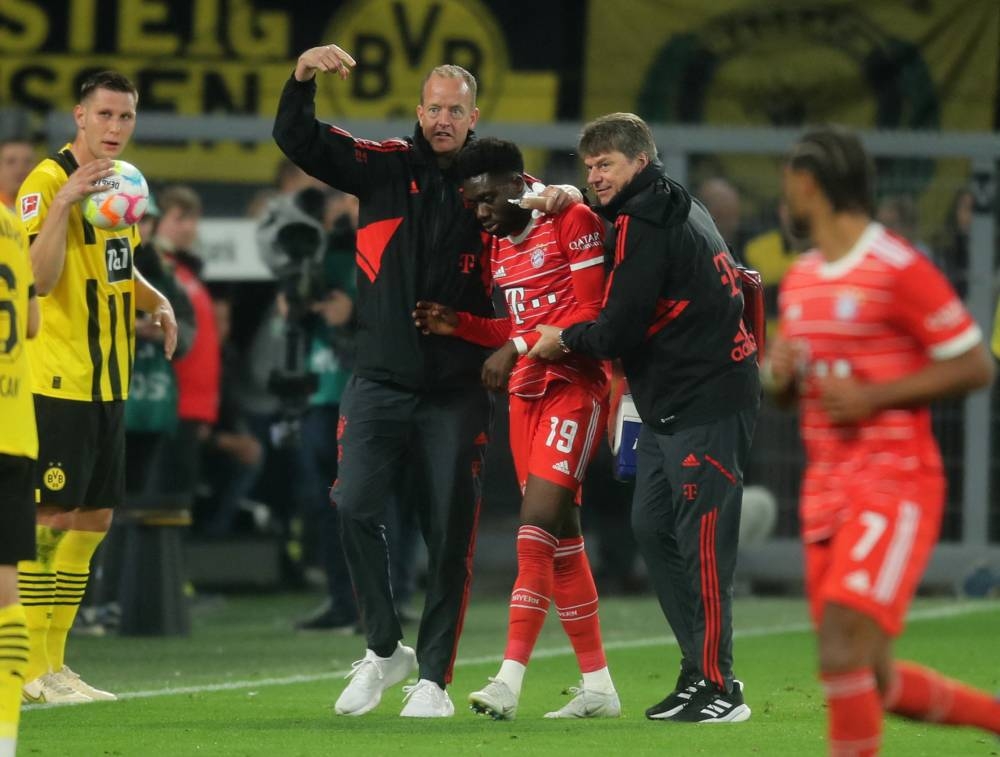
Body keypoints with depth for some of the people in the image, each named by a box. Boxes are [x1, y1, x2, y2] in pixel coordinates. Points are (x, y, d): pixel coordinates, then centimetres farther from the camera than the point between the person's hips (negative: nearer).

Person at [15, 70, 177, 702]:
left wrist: (156, 301, 11)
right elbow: (42, 277, -25)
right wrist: (65, 201, -35)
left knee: (93, 518, 10)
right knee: (51, 517, -8)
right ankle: (29, 669, -3)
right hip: (58, 381, -9)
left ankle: (53, 661, 18)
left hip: (107, 382, 9)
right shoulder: (48, 181, -13)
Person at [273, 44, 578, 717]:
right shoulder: (385, 167, 4)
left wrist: (562, 196, -14)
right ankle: (385, 649, 9)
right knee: (356, 508, -10)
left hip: (457, 393, 0)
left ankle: (435, 676, 10)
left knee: (451, 534, 0)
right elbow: (298, 140, -1)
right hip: (380, 383, 0)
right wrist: (303, 78, -19)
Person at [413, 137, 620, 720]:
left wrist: (519, 348, -18)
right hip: (528, 391, 9)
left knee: (538, 529, -17)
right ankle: (598, 687, 12)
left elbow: (592, 314, -15)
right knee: (560, 539, 7)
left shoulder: (574, 223, -9)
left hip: (575, 388, -9)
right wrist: (459, 326, 7)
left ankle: (510, 678, -22)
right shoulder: (501, 245, 17)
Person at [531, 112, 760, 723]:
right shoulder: (674, 208, 17)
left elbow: (619, 330, -17)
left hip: (706, 402, -11)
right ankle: (702, 671, 17)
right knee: (653, 529, 12)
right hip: (672, 403, 11)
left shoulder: (643, 224, -14)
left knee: (700, 540, -9)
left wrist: (563, 340, 1)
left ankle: (717, 686, -7)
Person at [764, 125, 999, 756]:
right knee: (871, 682, 6)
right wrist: (780, 375, 0)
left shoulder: (900, 269, -11)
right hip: (826, 488, 8)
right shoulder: (801, 278, 14)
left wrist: (874, 396, -17)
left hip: (895, 484, -8)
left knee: (844, 640, -21)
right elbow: (791, 388, 24)